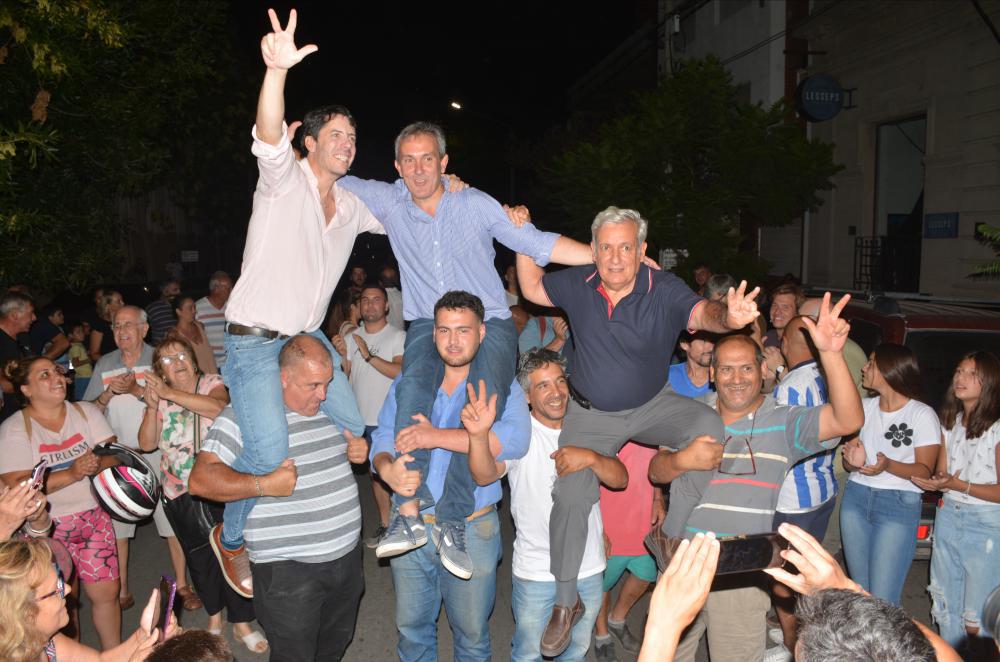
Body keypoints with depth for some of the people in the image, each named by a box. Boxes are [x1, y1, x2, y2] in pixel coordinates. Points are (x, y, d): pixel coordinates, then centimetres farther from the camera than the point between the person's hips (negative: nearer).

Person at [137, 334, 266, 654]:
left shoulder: (212, 383, -4)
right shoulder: (158, 395, 5)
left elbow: (218, 406, -28)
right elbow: (147, 444, -3)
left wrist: (171, 393, -30)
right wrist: (152, 407, -17)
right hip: (180, 492, 3)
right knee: (199, 556, 15)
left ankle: (241, 622, 13)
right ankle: (213, 613, 36)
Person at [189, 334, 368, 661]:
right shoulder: (244, 414, -14)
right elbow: (200, 479, -18)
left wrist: (358, 450, 1)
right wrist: (264, 485, -27)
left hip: (347, 555, 6)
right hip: (288, 569, -6)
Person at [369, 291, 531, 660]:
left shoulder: (500, 386, -7)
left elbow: (516, 440, -25)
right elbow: (382, 440, 3)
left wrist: (436, 437, -27)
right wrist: (387, 469, -22)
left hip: (472, 531, -3)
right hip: (410, 529, 3)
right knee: (411, 627, 21)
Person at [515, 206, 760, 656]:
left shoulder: (664, 290, -20)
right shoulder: (578, 285, -11)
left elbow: (701, 312, -39)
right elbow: (533, 289, 6)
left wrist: (729, 317, -63)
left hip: (652, 405, -1)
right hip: (590, 414, 1)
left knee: (710, 429, -28)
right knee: (570, 497, -7)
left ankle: (674, 536, -6)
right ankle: (565, 603, 14)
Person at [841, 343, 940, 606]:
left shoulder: (923, 415, -5)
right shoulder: (864, 407, 10)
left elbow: (925, 471, -5)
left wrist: (888, 465, -23)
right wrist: (853, 461, -12)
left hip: (899, 504, -5)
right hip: (856, 498, 5)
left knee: (883, 599, -6)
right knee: (858, 591, 11)